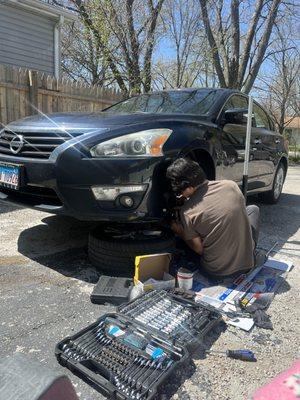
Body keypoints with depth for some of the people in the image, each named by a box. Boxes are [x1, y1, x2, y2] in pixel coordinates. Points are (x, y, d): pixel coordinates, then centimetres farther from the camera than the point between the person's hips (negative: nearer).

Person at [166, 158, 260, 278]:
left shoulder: (187, 212, -17)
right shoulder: (231, 185, -9)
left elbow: (199, 249, -9)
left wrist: (179, 232, 8)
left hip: (215, 271, -1)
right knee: (253, 209, 23)